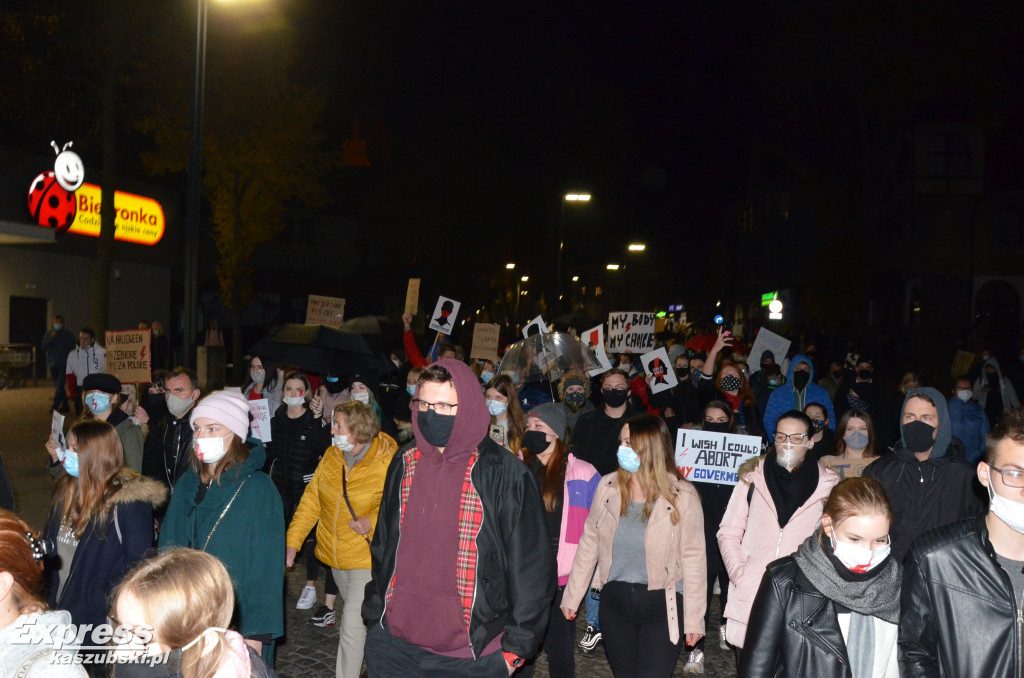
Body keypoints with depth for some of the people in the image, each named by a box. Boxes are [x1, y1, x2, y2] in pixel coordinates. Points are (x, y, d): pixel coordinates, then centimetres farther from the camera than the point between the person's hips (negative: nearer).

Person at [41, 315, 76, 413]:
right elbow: (44, 347, 0)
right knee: (59, 386, 10)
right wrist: (51, 337, -11)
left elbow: (72, 349, 4)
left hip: (64, 364, -4)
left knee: (59, 386, -14)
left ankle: (55, 406, -13)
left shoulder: (68, 334, 2)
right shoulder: (49, 333, 9)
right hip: (52, 364, 4)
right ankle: (65, 405, 19)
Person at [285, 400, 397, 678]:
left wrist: (373, 522, -28)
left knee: (352, 626, -8)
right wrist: (293, 540, 0)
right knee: (354, 611, 25)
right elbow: (312, 499, 4)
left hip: (367, 556, -7)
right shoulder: (331, 456, -1)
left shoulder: (387, 464, -20)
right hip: (336, 555, 7)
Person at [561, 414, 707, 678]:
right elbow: (589, 544, 5)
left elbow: (693, 558, -7)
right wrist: (572, 596, 6)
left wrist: (694, 618, -7)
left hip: (662, 605, -3)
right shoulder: (608, 486, -2)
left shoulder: (682, 496, -10)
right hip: (615, 600, 3)